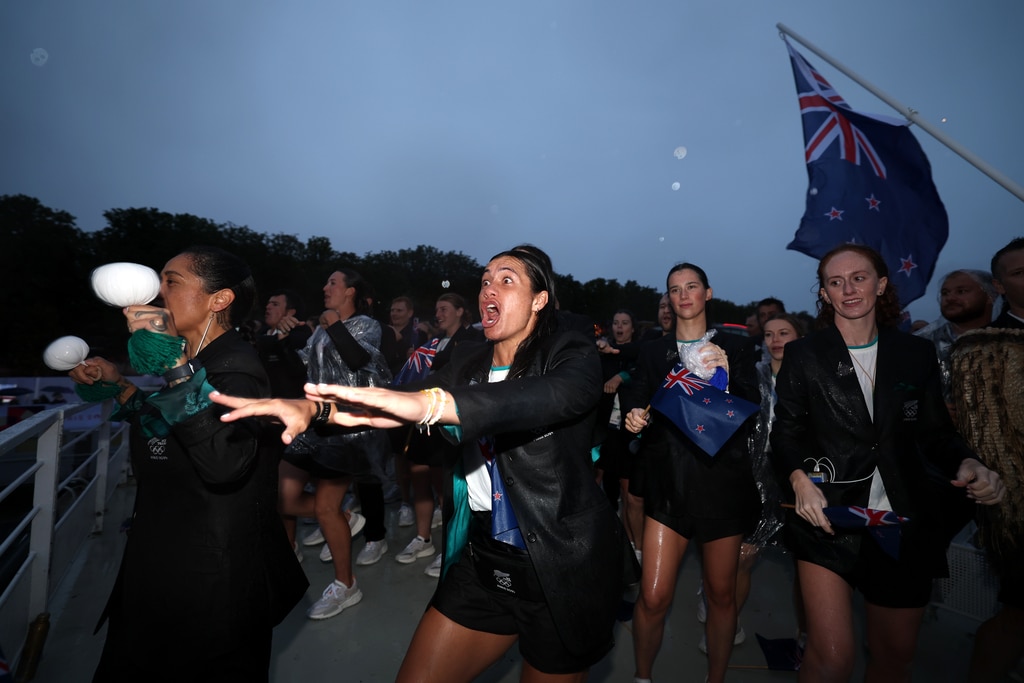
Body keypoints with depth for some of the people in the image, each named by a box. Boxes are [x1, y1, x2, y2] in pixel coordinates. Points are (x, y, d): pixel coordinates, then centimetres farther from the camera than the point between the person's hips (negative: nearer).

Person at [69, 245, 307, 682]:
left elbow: (224, 462, -40)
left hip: (211, 577, -9)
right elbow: (162, 434, 20)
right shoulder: (195, 361, 6)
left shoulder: (235, 366, -23)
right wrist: (115, 381, 10)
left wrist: (174, 365, -40)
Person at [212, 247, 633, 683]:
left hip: (564, 569, -4)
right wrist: (312, 406, -25)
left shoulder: (571, 354, -11)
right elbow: (392, 406, -6)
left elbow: (555, 395, -34)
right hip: (483, 561, 4)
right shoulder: (467, 363, 4)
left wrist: (429, 402, -46)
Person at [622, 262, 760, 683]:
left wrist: (727, 376, -22)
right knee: (653, 598, -2)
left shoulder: (735, 348, 4)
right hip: (669, 485, 0)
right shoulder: (653, 352, 7)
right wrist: (635, 418, -20)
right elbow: (636, 402, 3)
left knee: (721, 593, 13)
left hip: (722, 481, 0)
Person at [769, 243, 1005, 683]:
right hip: (827, 516, -3)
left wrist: (967, 464, -12)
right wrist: (799, 478, -21)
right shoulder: (803, 355, -3)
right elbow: (785, 433, -3)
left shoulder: (917, 354, 6)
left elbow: (937, 433, 9)